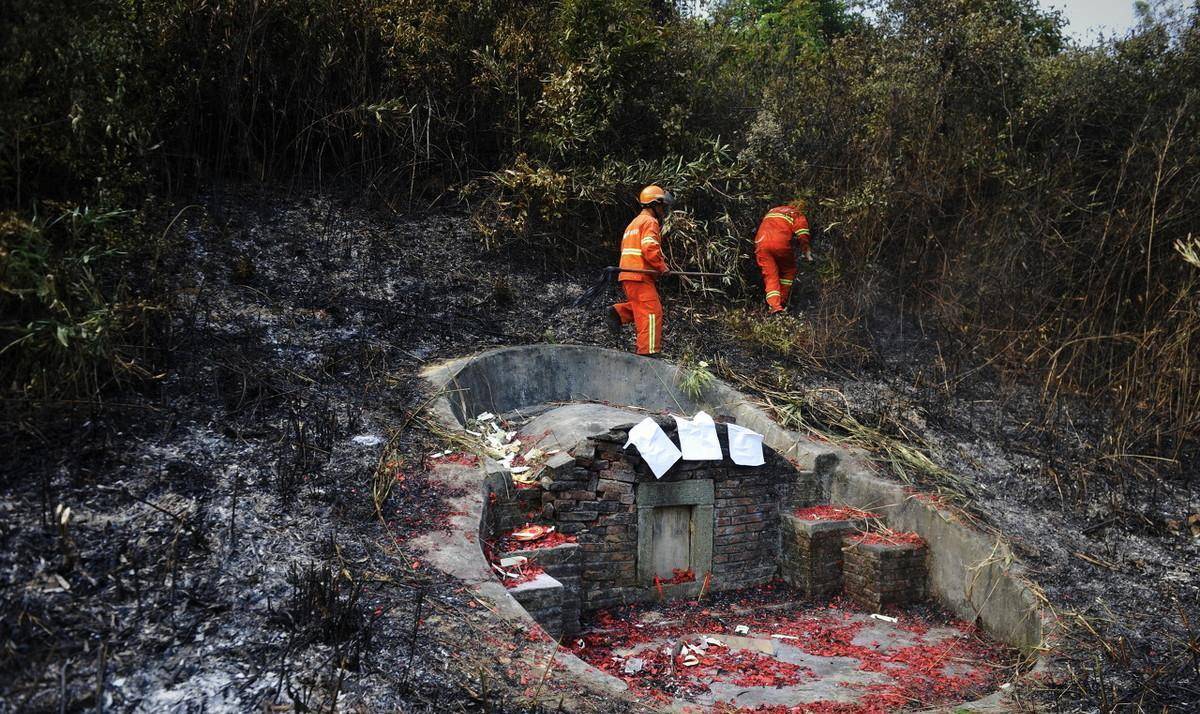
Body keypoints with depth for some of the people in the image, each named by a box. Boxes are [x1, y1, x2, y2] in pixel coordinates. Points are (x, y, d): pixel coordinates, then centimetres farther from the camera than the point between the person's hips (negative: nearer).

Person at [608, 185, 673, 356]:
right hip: (640, 276, -9)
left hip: (627, 274, 9)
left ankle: (619, 312, -1)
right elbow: (649, 247, -21)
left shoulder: (635, 222, 26)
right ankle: (647, 351, -13)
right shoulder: (650, 222, -5)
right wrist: (662, 266, -11)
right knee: (652, 311, -9)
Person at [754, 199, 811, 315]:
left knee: (770, 276, 4)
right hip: (781, 243, -3)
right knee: (788, 271, 20)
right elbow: (802, 235, 1)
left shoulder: (772, 211, 33)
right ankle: (782, 301, 13)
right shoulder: (798, 215, 15)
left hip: (761, 243, 3)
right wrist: (806, 251, 9)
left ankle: (775, 306, -12)